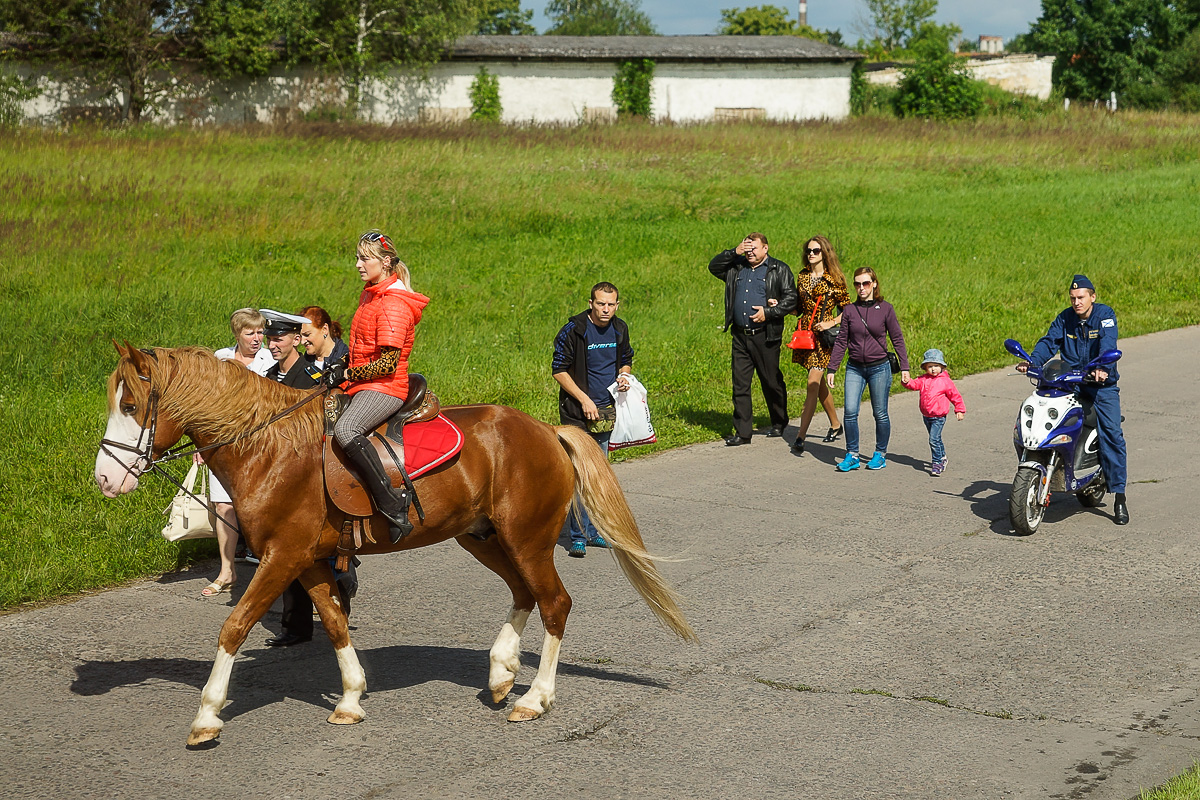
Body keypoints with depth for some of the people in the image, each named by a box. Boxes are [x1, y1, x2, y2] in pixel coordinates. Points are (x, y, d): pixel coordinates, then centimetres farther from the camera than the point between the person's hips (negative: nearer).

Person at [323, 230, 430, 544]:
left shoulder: (394, 304, -16)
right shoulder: (370, 296, 15)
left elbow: (387, 364, -21)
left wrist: (347, 373, -15)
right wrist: (341, 365, 8)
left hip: (384, 388, -11)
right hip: (361, 386, 11)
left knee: (345, 429, -36)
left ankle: (392, 504, -37)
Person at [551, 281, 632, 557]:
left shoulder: (620, 329, 4)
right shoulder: (574, 330, -13)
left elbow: (626, 360, 20)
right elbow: (559, 370, -10)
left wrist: (624, 376, -3)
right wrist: (584, 400, -16)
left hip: (607, 411, 6)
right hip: (577, 412, -6)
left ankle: (593, 531, 21)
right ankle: (578, 535, -5)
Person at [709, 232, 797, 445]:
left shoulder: (779, 270, 1)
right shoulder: (737, 267, 14)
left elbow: (791, 299, -4)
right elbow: (713, 266, 12)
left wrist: (768, 312, -15)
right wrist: (734, 252, 1)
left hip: (766, 336, -4)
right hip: (740, 336, 4)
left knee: (772, 383, 5)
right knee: (740, 385, 2)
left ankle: (779, 424, 26)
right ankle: (742, 432, 6)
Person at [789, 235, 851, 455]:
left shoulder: (834, 279, -6)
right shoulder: (802, 277, 9)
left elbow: (848, 310, -2)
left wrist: (830, 323, -15)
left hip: (824, 335, -6)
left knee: (813, 383, -13)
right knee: (819, 383, 15)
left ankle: (800, 437, -16)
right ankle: (835, 425, 34)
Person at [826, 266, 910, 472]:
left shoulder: (885, 308, -2)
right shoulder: (849, 310, 4)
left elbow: (897, 339, 2)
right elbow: (841, 341, 8)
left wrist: (904, 367, -2)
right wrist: (832, 369, 4)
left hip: (879, 368, -2)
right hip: (854, 368, 2)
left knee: (880, 414, 4)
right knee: (850, 411, -8)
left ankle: (880, 454, 20)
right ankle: (852, 455, 3)